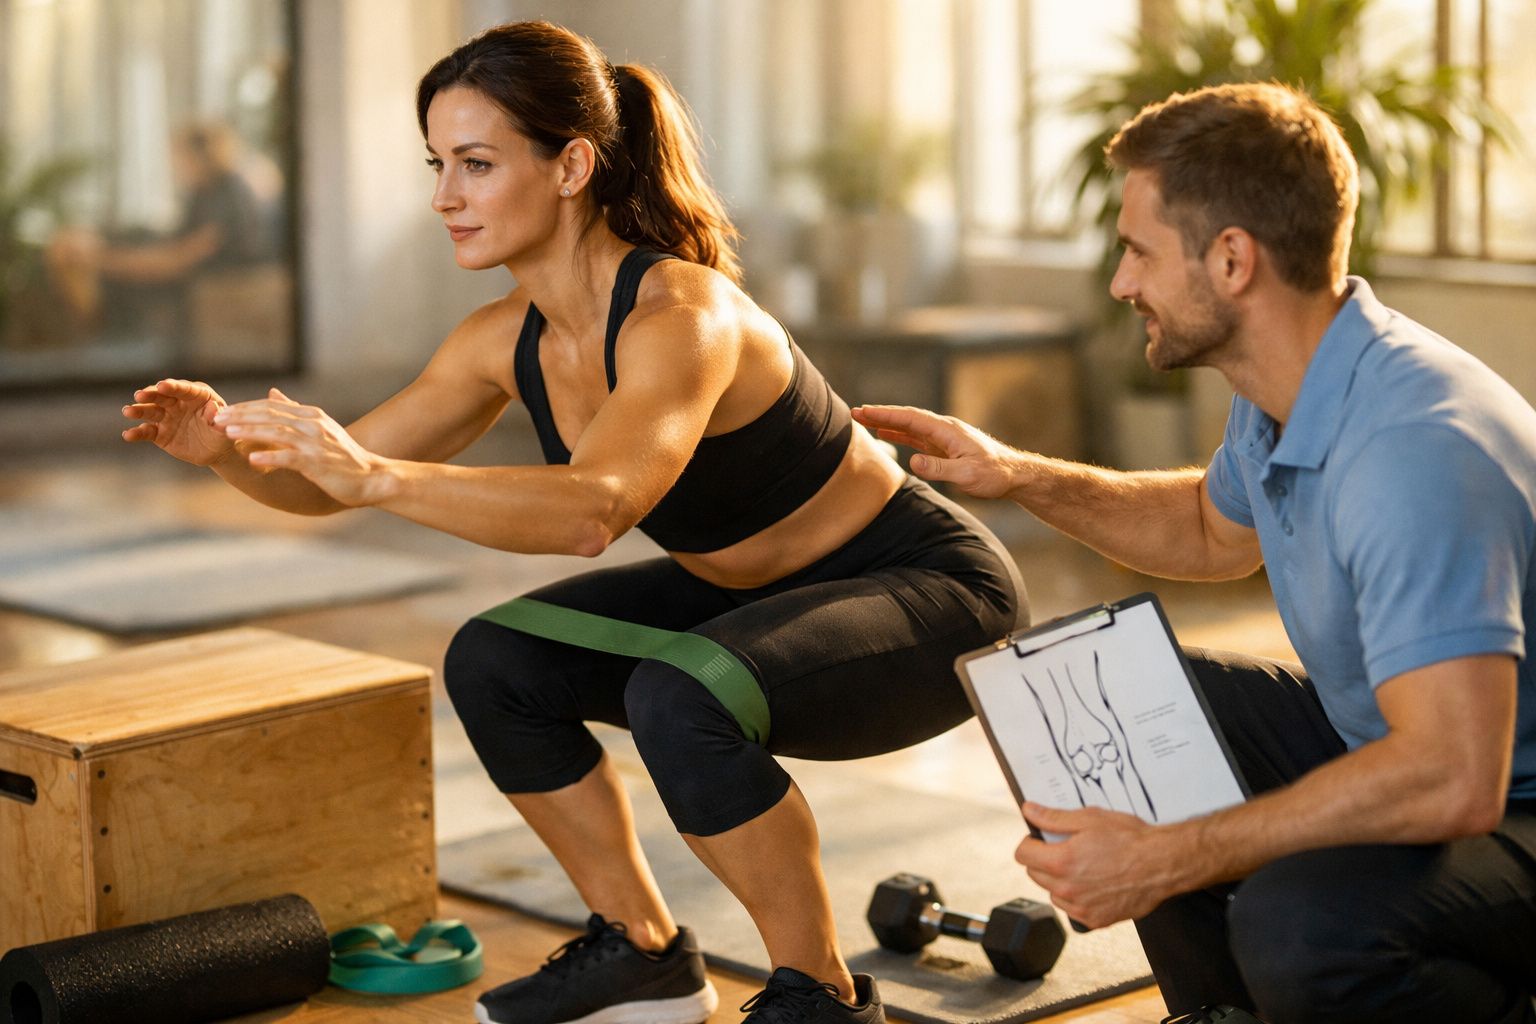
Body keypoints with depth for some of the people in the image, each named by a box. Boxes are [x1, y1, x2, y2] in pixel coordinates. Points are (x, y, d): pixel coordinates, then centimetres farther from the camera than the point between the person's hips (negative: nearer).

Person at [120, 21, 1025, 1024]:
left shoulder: (684, 317, -31)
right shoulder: (509, 342, -7)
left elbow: (596, 508, -49)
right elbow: (327, 481, -1)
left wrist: (378, 477, -56)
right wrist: (229, 445, -21)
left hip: (933, 591, -8)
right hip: (757, 592, 8)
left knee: (679, 700, -33)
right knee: (497, 663, -5)